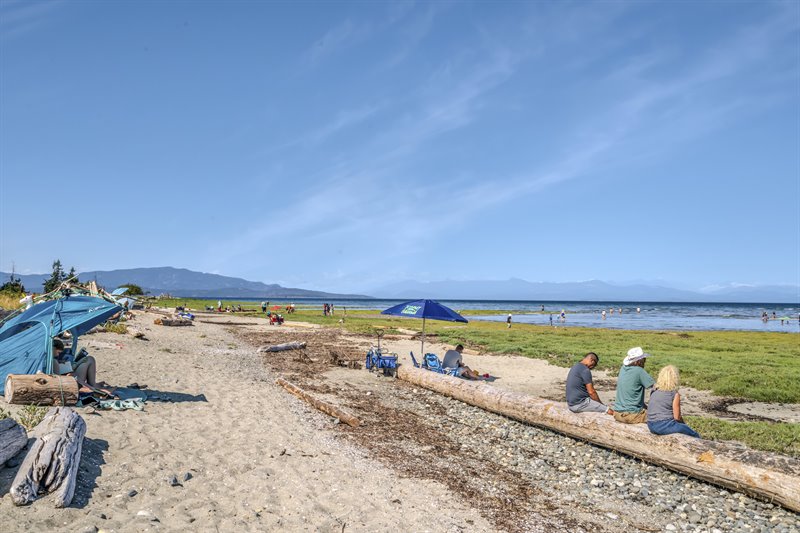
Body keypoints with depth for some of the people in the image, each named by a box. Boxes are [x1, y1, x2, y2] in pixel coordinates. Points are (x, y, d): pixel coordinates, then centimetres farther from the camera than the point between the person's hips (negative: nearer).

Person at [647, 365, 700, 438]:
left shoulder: (654, 392, 7)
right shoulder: (675, 394, -9)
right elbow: (677, 417, -8)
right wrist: (684, 423, 13)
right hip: (665, 425, -7)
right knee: (695, 436, 12)